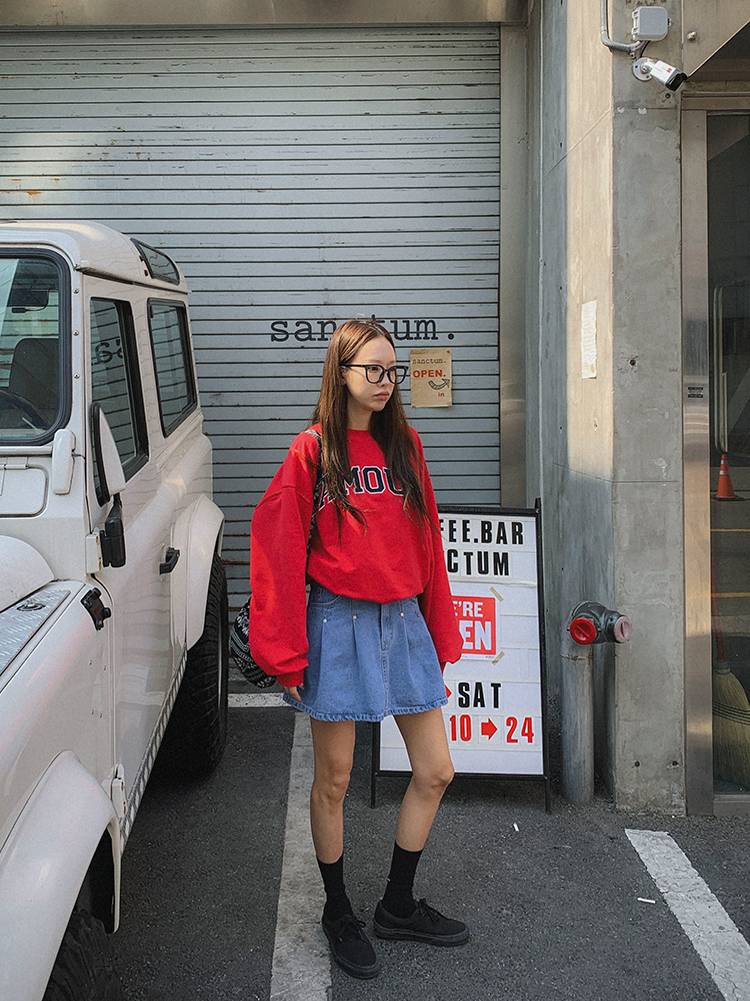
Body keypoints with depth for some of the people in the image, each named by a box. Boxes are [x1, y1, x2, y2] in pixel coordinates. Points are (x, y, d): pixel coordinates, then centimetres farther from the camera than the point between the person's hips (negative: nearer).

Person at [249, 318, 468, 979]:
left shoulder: (404, 444, 8)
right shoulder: (312, 451, -5)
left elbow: (427, 542, 10)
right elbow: (277, 551, -7)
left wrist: (440, 633, 9)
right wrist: (286, 653, -10)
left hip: (403, 620, 5)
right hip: (339, 625, -5)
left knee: (435, 772, 8)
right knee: (333, 781, 7)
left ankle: (399, 906, 26)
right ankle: (338, 912, 28)